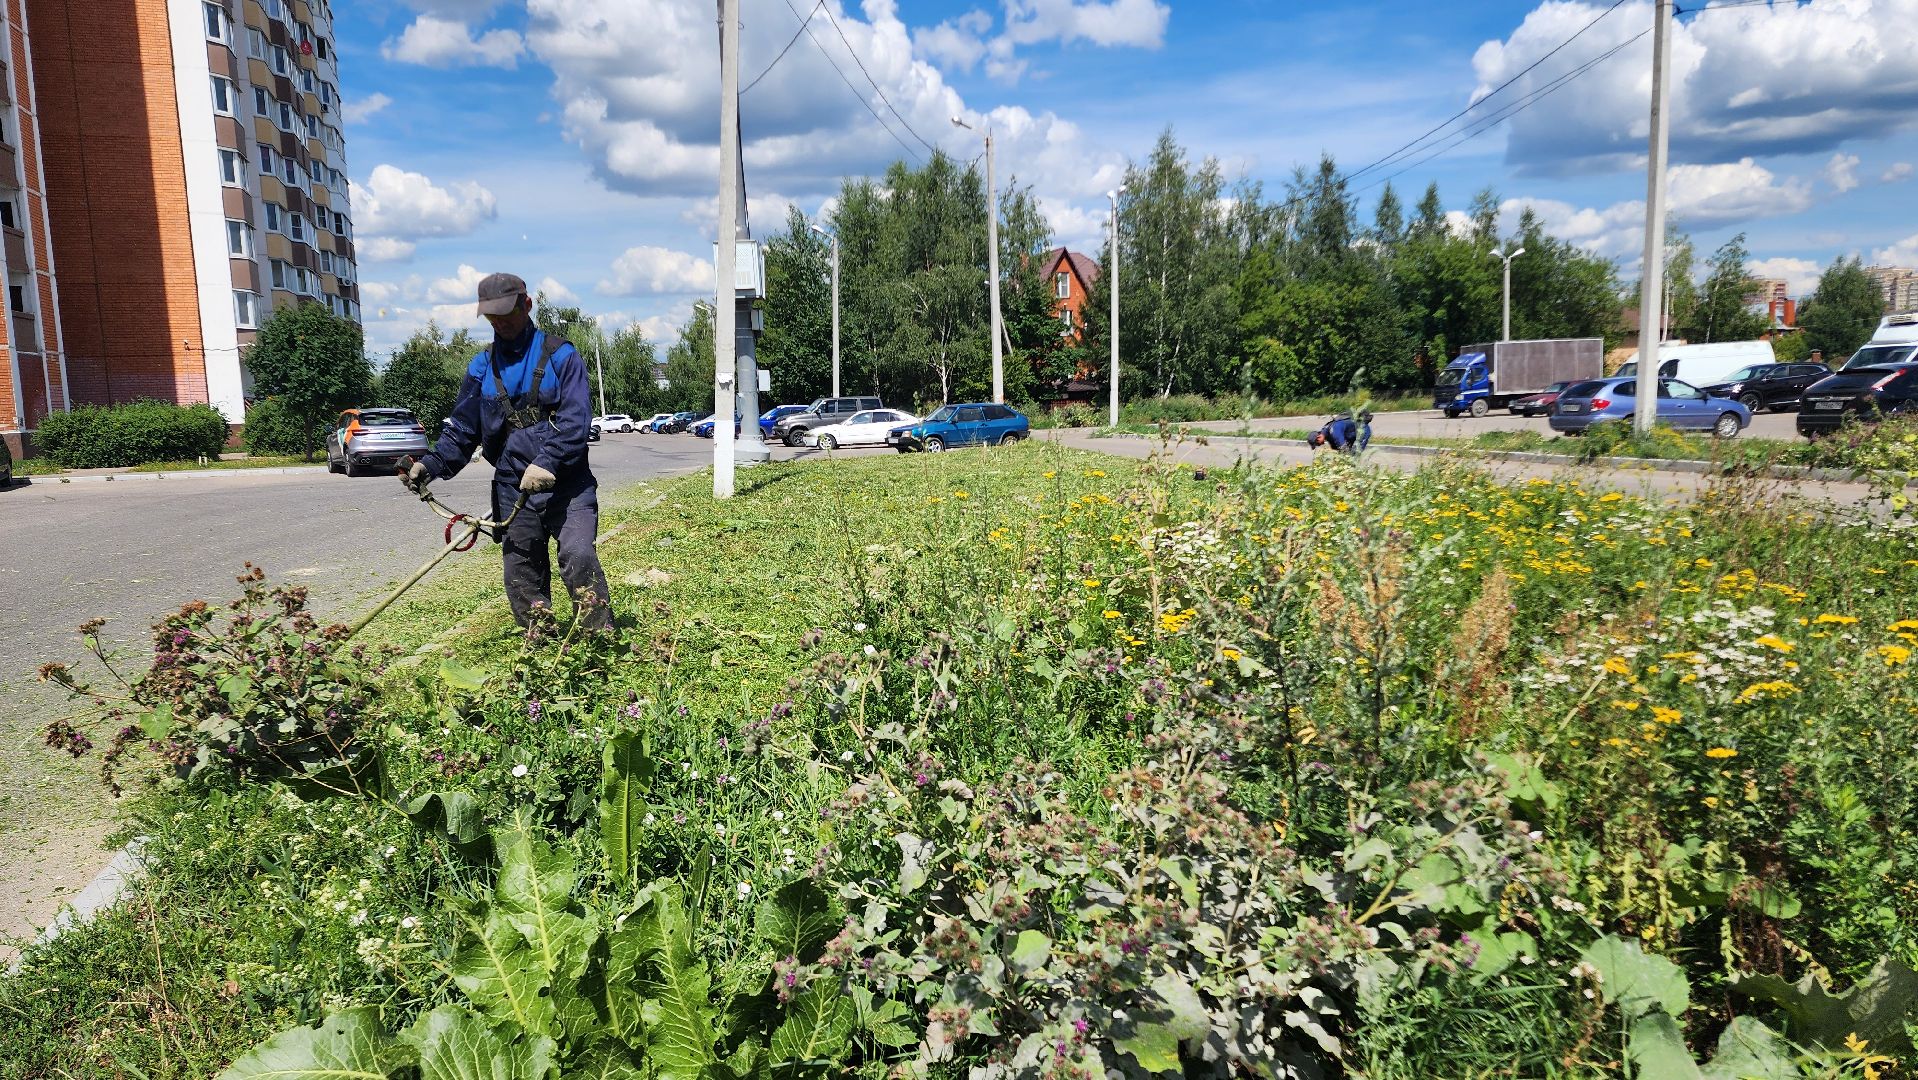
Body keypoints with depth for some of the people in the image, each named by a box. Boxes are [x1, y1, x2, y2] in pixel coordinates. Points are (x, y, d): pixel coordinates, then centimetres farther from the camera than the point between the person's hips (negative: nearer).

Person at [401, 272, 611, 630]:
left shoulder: (559, 355, 0)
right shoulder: (481, 368, 12)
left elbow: (576, 419, -11)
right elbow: (461, 431, 12)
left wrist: (548, 462, -26)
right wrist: (431, 465, -7)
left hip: (566, 484, -4)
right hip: (513, 490, 5)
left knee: (579, 557, -22)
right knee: (522, 581, 8)